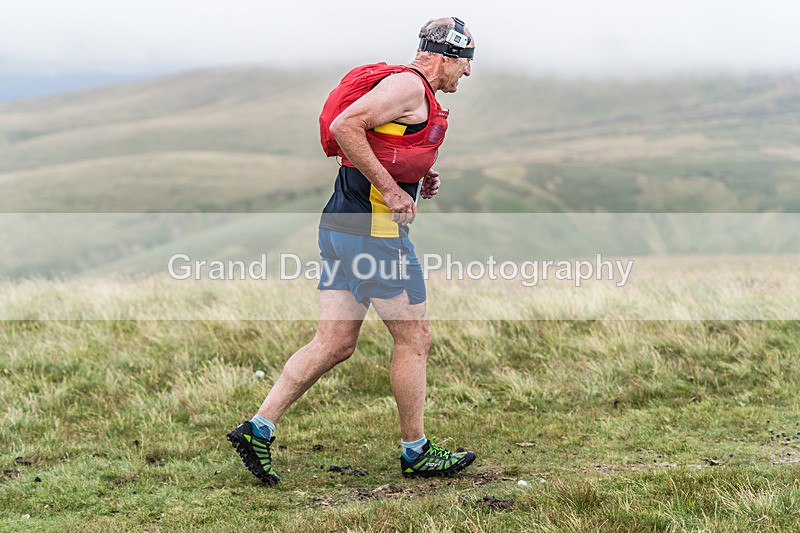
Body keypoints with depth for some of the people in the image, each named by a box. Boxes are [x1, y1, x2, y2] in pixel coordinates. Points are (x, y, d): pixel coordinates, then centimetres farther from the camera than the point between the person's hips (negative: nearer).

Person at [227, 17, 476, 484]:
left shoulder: (414, 91, 22)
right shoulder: (409, 84, -10)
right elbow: (345, 126, -22)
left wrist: (418, 181, 14)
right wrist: (390, 188, -20)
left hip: (342, 226, 10)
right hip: (374, 228, -10)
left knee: (335, 343, 8)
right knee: (415, 338, 2)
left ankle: (258, 428, 5)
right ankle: (416, 452, 12)